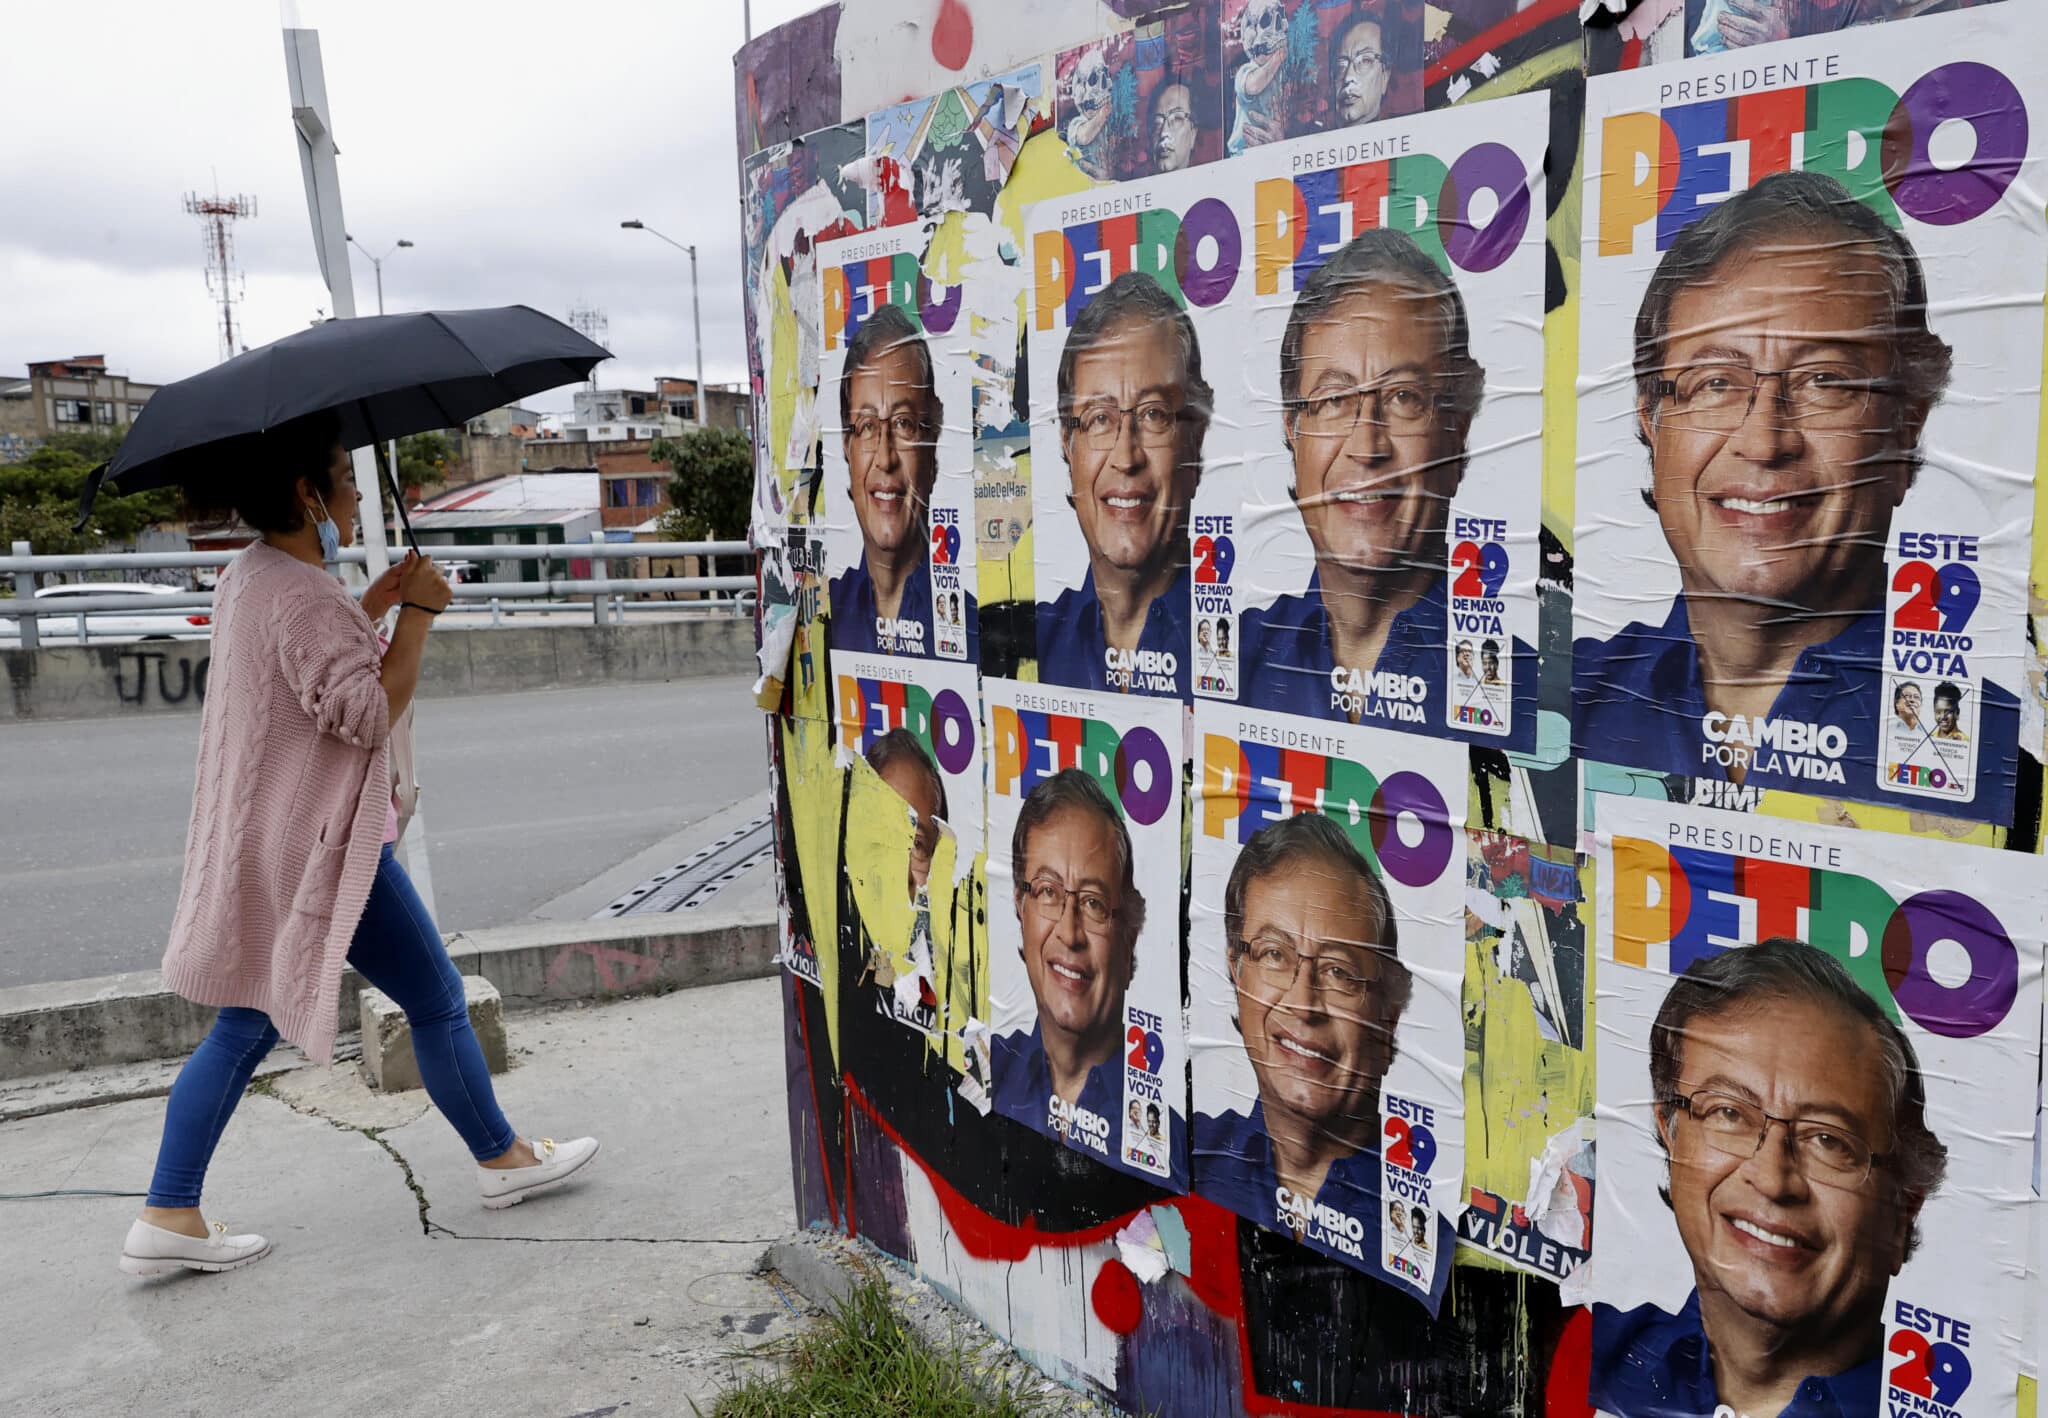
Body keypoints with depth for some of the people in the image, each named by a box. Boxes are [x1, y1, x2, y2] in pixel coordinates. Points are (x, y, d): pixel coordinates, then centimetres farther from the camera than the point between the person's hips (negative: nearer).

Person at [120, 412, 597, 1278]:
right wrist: (418, 612, -17)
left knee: (245, 1026, 13)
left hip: (265, 843, 10)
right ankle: (502, 1159, 21)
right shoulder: (302, 595, -21)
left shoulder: (250, 578, 12)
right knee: (436, 1000, 5)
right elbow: (369, 711, -23)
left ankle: (167, 1219, 16)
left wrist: (381, 598, 16)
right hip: (323, 847, -10)